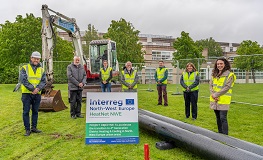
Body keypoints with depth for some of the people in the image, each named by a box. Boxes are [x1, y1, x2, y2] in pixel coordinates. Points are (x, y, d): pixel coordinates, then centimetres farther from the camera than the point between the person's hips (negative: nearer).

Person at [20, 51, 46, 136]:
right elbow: (24, 80, -10)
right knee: (26, 112, 0)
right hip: (27, 93, -3)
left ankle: (34, 127, 22)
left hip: (37, 94, 3)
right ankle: (27, 129, 8)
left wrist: (38, 88, -17)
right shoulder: (24, 68, 1)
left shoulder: (41, 70, 11)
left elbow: (43, 81, 2)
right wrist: (32, 89, -18)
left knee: (35, 111, 10)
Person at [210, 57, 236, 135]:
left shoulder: (229, 75, -6)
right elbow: (210, 84, 6)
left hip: (223, 100, -6)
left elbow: (226, 87, -14)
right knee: (218, 118, 15)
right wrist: (213, 94, -11)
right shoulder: (214, 74, 13)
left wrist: (216, 95, -15)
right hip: (214, 100, 6)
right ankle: (220, 133, 27)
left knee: (223, 118, -7)